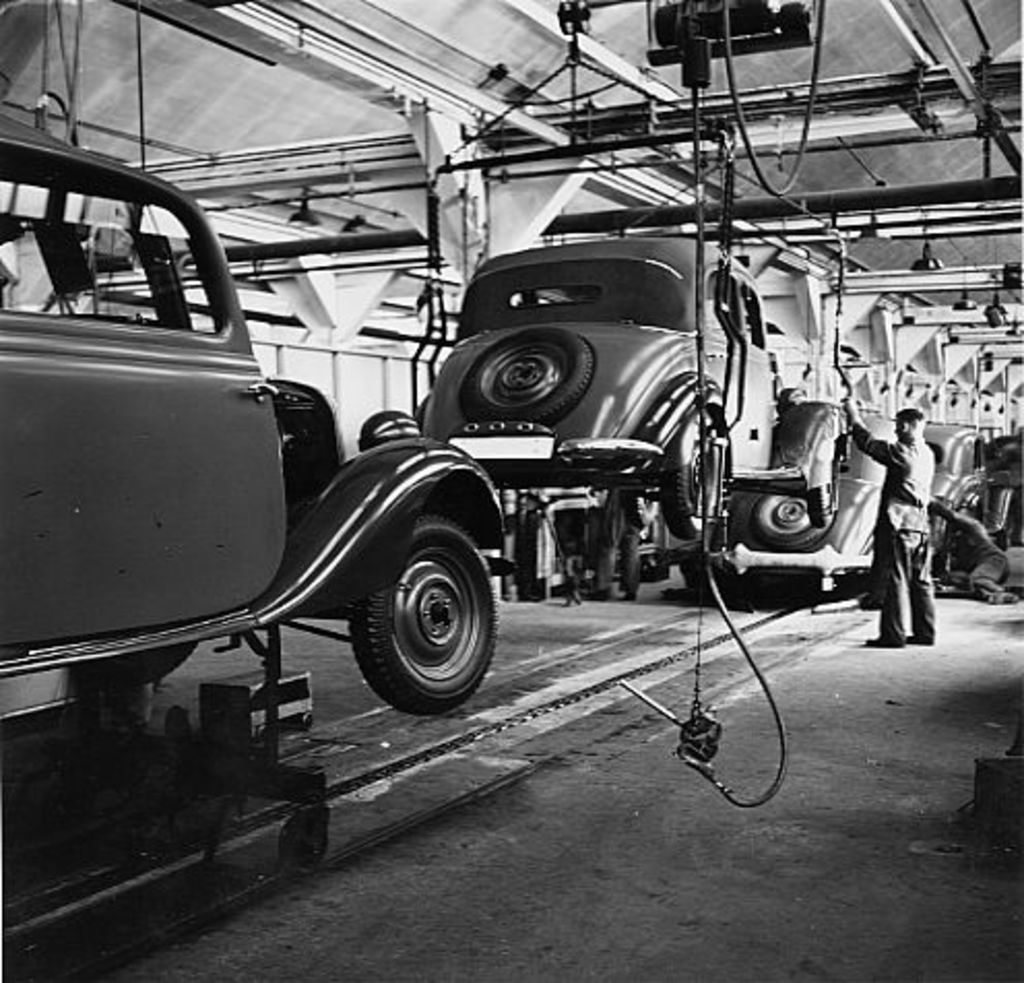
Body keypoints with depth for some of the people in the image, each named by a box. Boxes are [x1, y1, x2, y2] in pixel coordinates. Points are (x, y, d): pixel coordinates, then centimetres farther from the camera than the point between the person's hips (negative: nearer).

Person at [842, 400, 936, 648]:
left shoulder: (901, 452, -14)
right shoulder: (927, 454, 11)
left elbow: (868, 444, -7)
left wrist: (854, 417, 7)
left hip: (898, 525, -8)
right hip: (920, 525, 8)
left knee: (896, 581, -4)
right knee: (921, 581, 12)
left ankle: (894, 634, -1)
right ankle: (925, 632, 16)